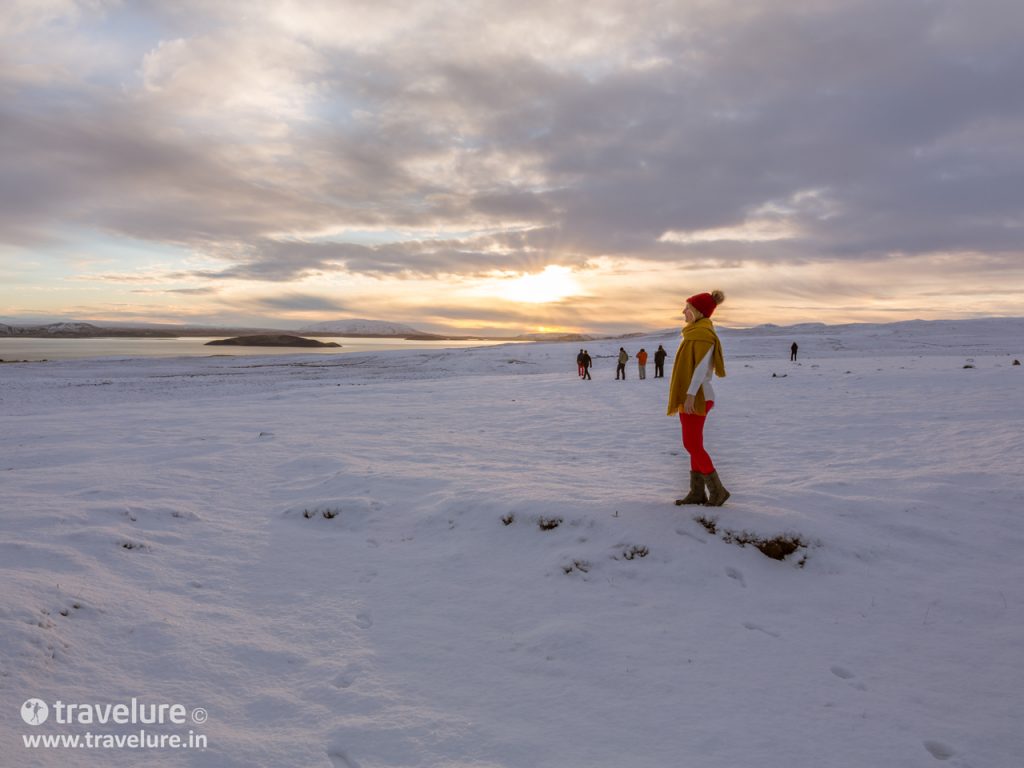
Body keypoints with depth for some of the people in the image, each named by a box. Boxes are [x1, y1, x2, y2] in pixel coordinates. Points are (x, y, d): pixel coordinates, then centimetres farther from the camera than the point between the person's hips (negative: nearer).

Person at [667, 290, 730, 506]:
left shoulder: (703, 334, -13)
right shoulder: (696, 333, 17)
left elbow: (702, 367, -21)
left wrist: (690, 395, -26)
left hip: (696, 397, -10)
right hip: (690, 397, 10)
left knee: (692, 445, -7)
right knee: (694, 445, 9)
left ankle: (717, 490, 2)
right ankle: (697, 492, 13)